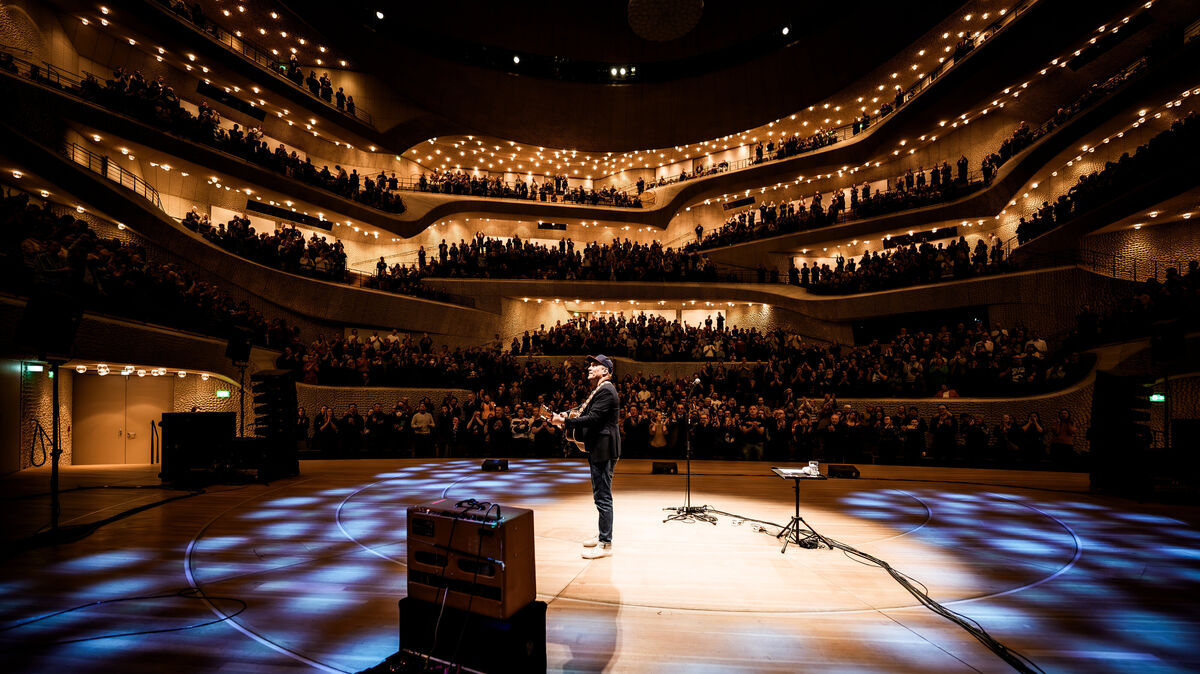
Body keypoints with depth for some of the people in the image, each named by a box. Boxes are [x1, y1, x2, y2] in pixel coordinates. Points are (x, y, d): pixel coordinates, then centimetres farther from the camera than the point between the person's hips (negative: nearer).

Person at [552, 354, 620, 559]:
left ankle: (605, 544, 3)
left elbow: (592, 419, -24)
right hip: (597, 449, 11)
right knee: (600, 496, 19)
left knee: (603, 497, -5)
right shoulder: (598, 391, 18)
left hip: (604, 450, -11)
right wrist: (567, 420, 4)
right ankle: (602, 535, 32)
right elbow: (589, 417, 18)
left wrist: (564, 421, -20)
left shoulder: (606, 391, -16)